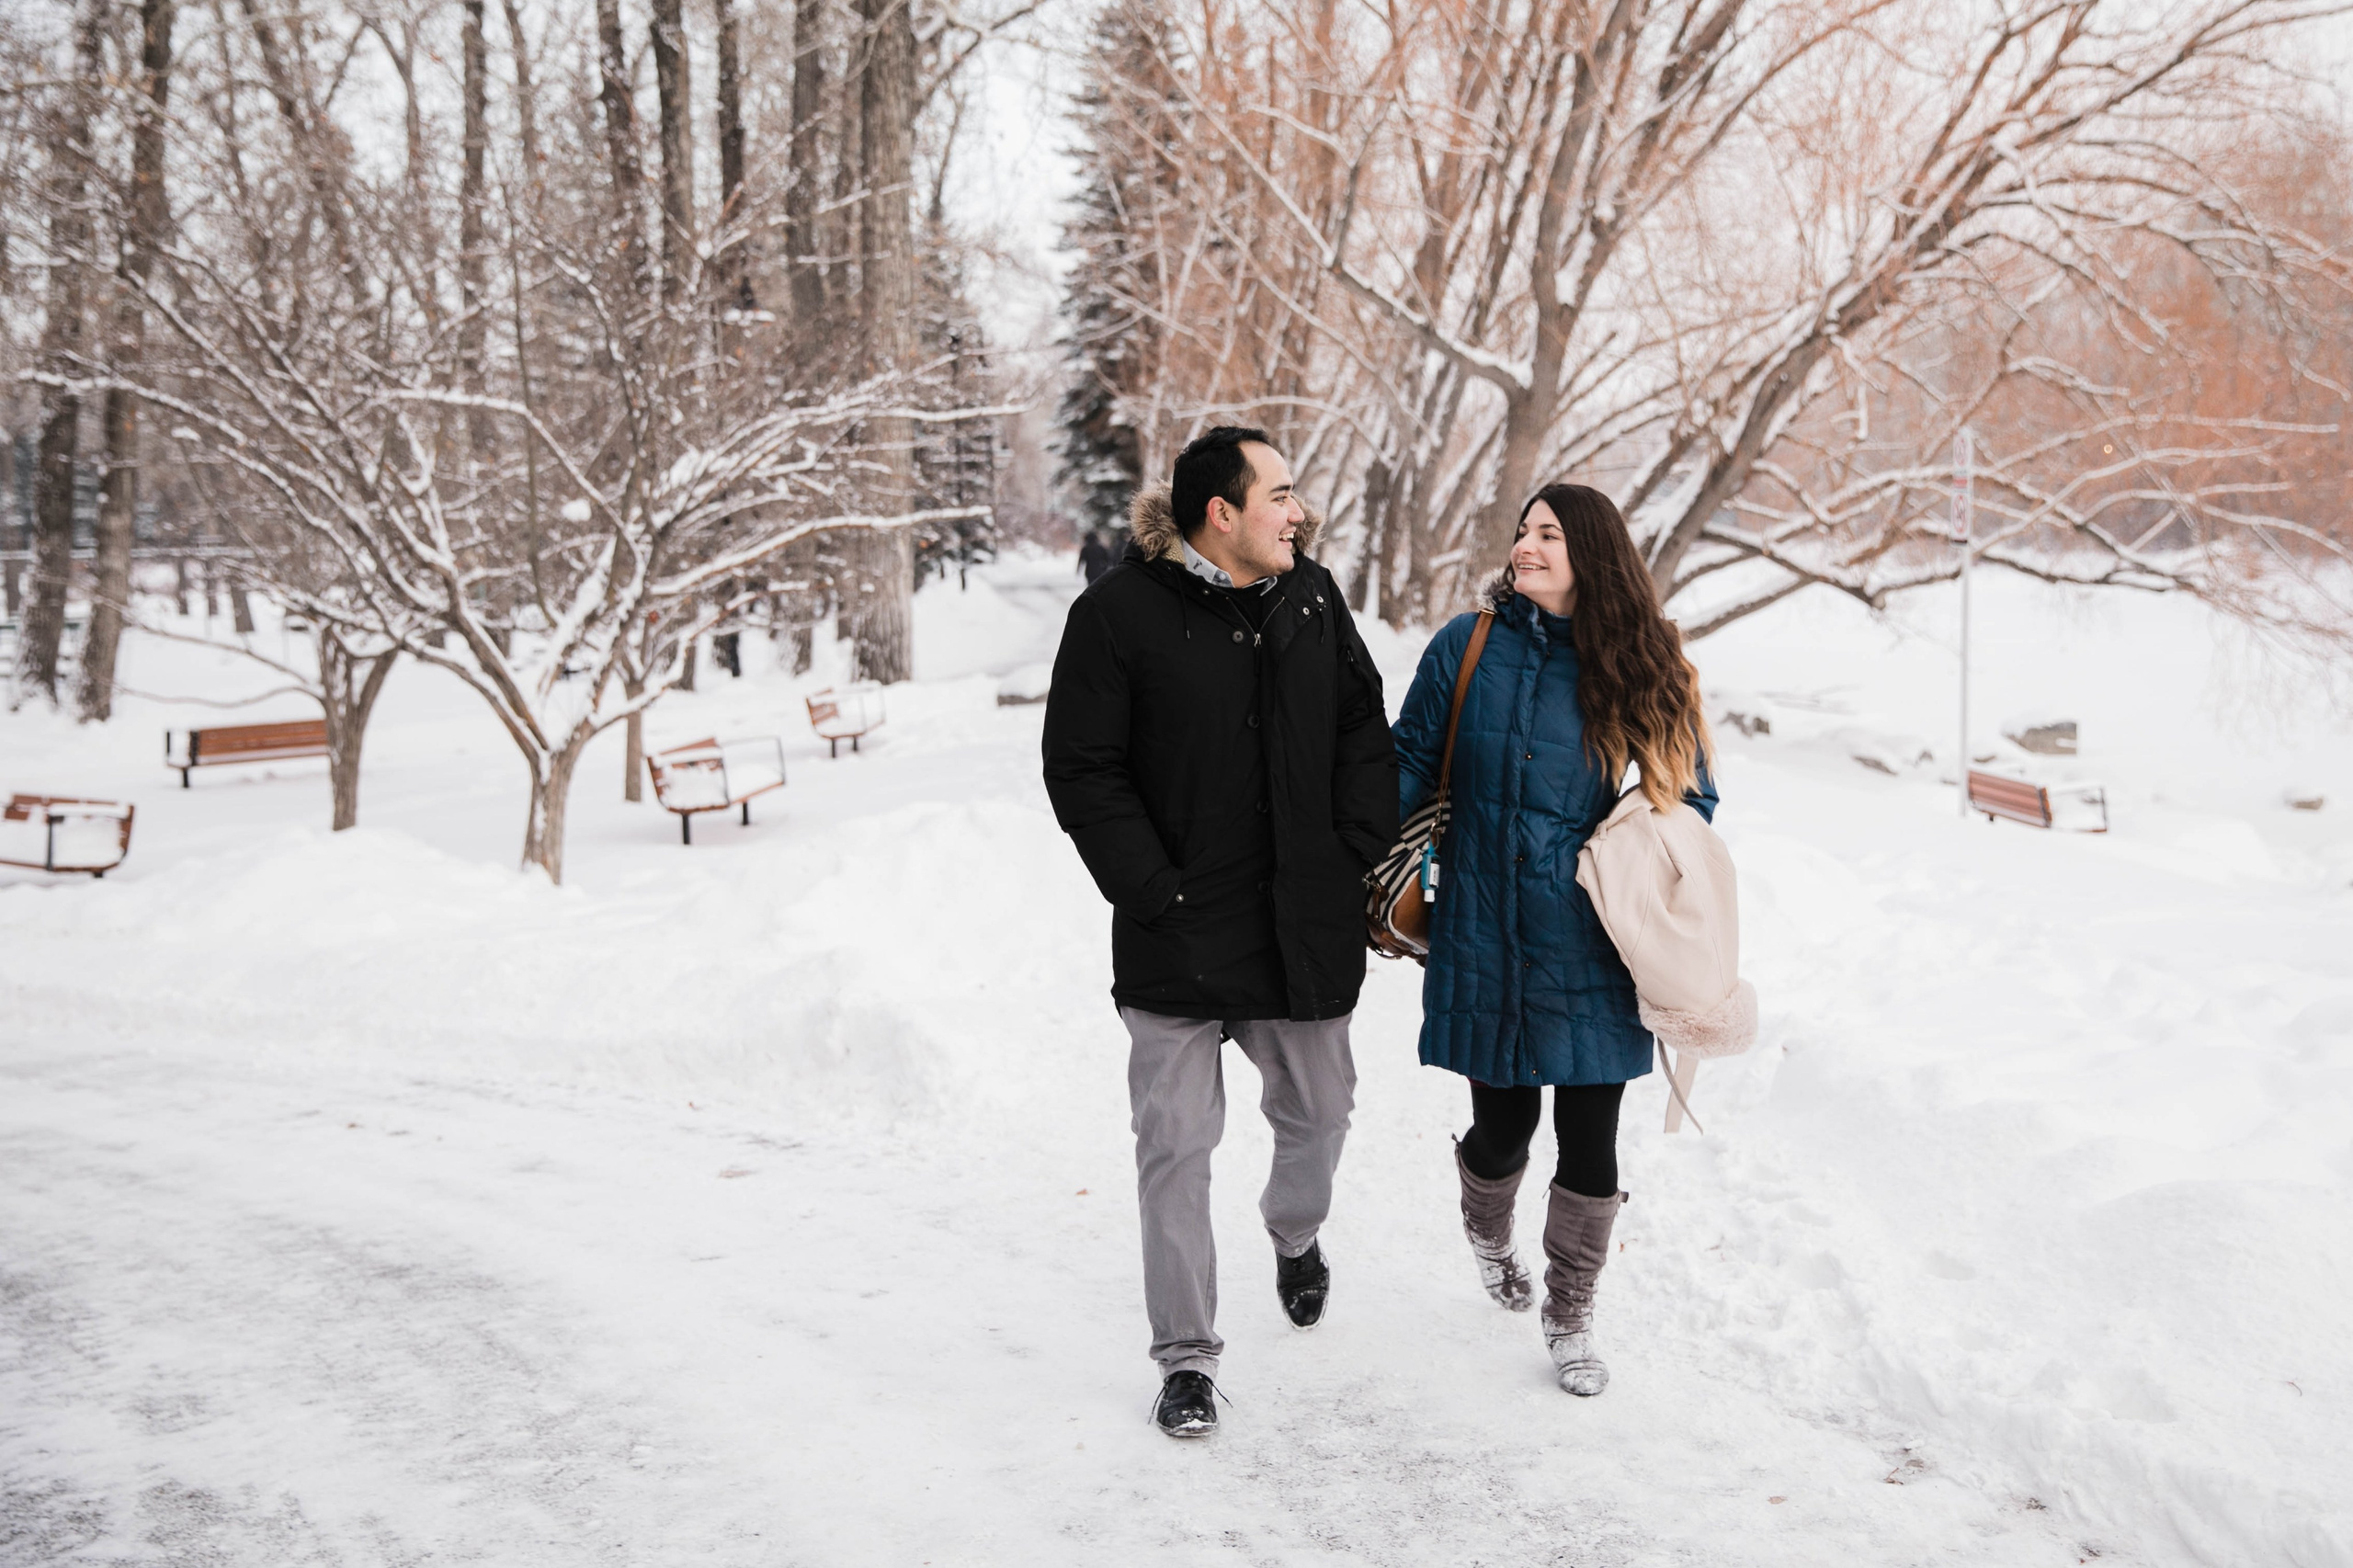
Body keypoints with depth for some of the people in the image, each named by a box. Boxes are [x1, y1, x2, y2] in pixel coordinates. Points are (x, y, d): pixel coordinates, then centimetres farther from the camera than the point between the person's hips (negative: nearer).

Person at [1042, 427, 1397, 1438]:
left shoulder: (1312, 598, 6)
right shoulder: (1119, 615, -10)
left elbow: (1365, 730, 14)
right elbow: (1081, 772, -9)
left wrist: (1354, 855, 4)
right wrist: (1154, 892, -14)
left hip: (1303, 929, 5)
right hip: (1177, 937, -4)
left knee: (1318, 1112, 18)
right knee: (1177, 1144, 1)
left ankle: (1295, 1233, 51)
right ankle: (1187, 1356, 15)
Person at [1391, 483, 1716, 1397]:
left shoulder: (1648, 673, 2)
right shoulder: (1468, 647, -1)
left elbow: (1691, 802, 10)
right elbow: (1409, 764, 3)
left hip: (1593, 957, 1)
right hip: (1485, 943, 0)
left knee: (1590, 1142, 4)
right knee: (1503, 1127, 9)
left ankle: (1571, 1317, 27)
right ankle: (1486, 1230, 46)